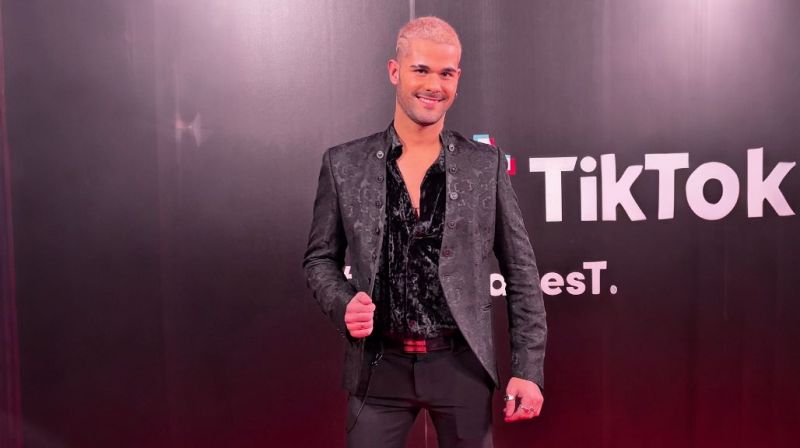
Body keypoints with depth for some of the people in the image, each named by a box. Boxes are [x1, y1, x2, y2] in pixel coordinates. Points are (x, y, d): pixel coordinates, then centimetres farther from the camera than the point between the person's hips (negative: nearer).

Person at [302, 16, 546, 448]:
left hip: (462, 364, 1)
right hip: (378, 366, 0)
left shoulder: (486, 164, -1)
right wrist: (343, 304, -13)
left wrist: (528, 368, -2)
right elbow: (319, 258, 7)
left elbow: (521, 271, 1)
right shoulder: (343, 164, -1)